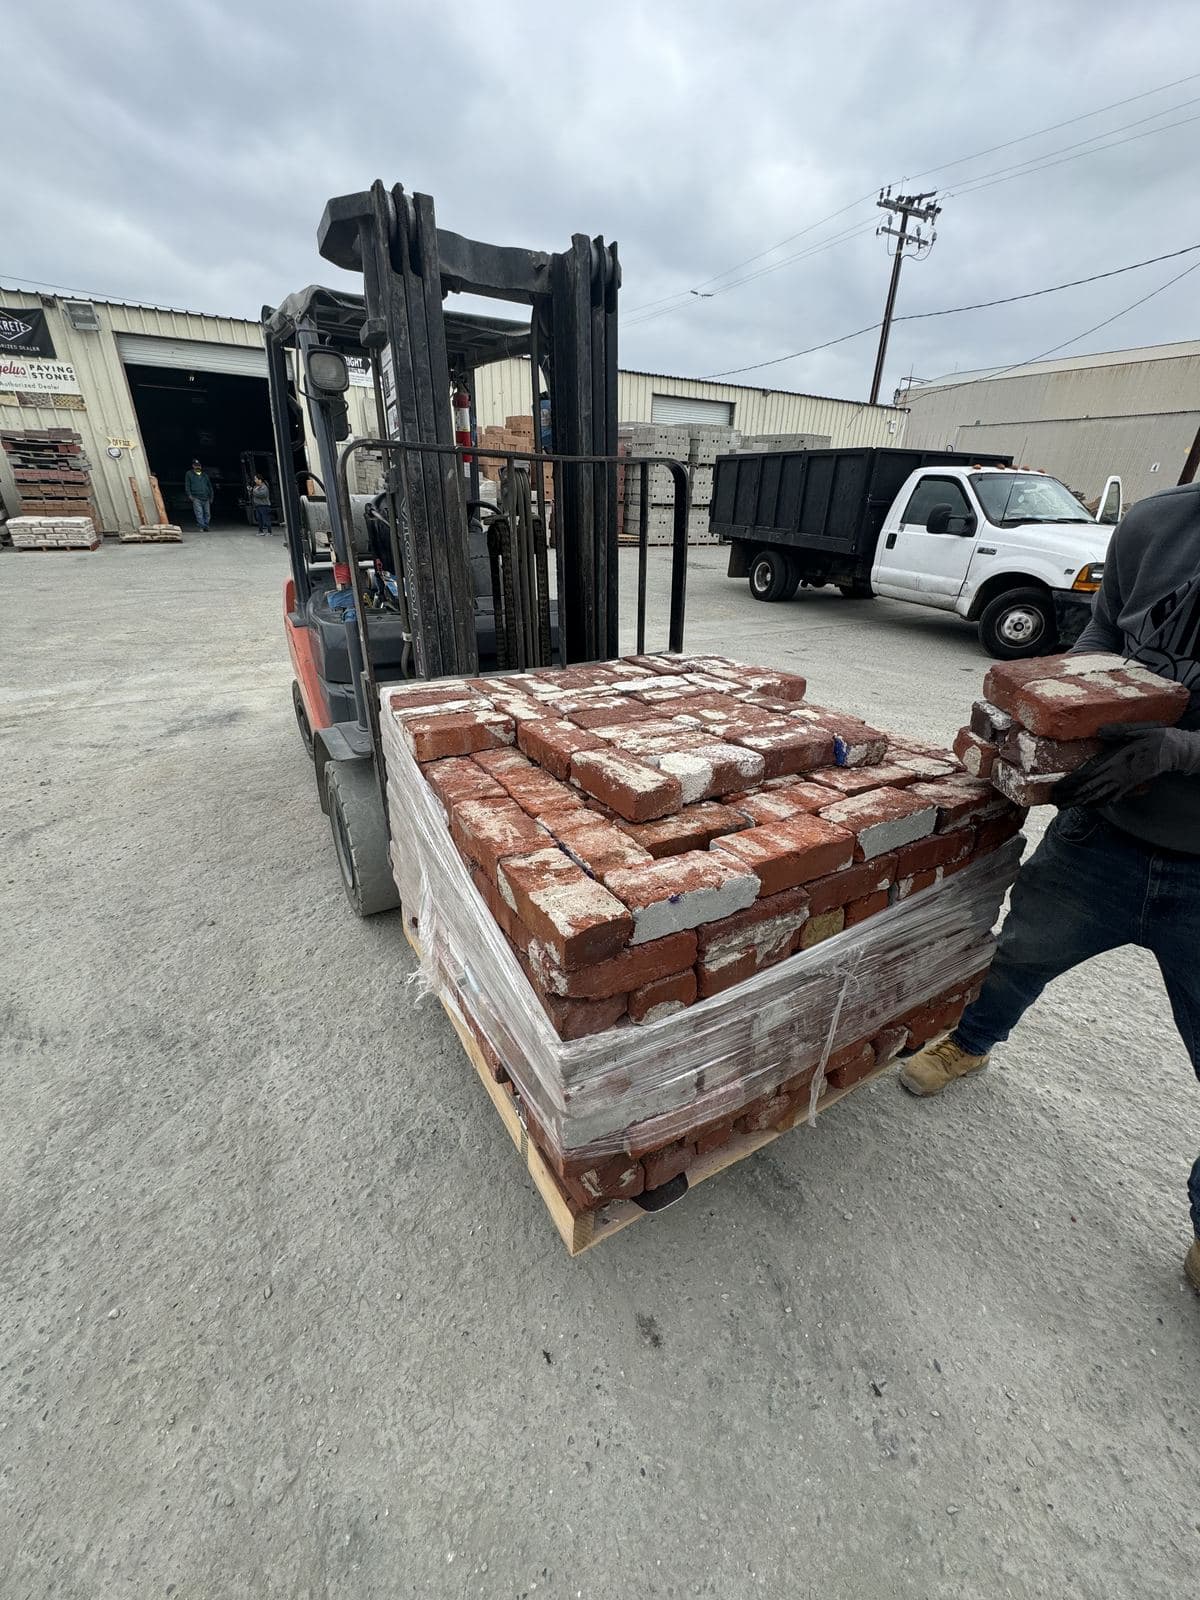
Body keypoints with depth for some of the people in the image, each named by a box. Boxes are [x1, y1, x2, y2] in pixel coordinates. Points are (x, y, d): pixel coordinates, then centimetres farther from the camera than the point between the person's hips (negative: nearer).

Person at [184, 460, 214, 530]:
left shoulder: (205, 475, 22)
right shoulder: (189, 474, 12)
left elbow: (210, 486, 23)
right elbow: (187, 485, 7)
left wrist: (211, 496, 14)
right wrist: (189, 495, -5)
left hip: (206, 498, 3)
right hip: (196, 498, -3)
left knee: (207, 514, -1)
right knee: (199, 514, -15)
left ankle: (206, 526, 9)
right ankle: (202, 527, -19)